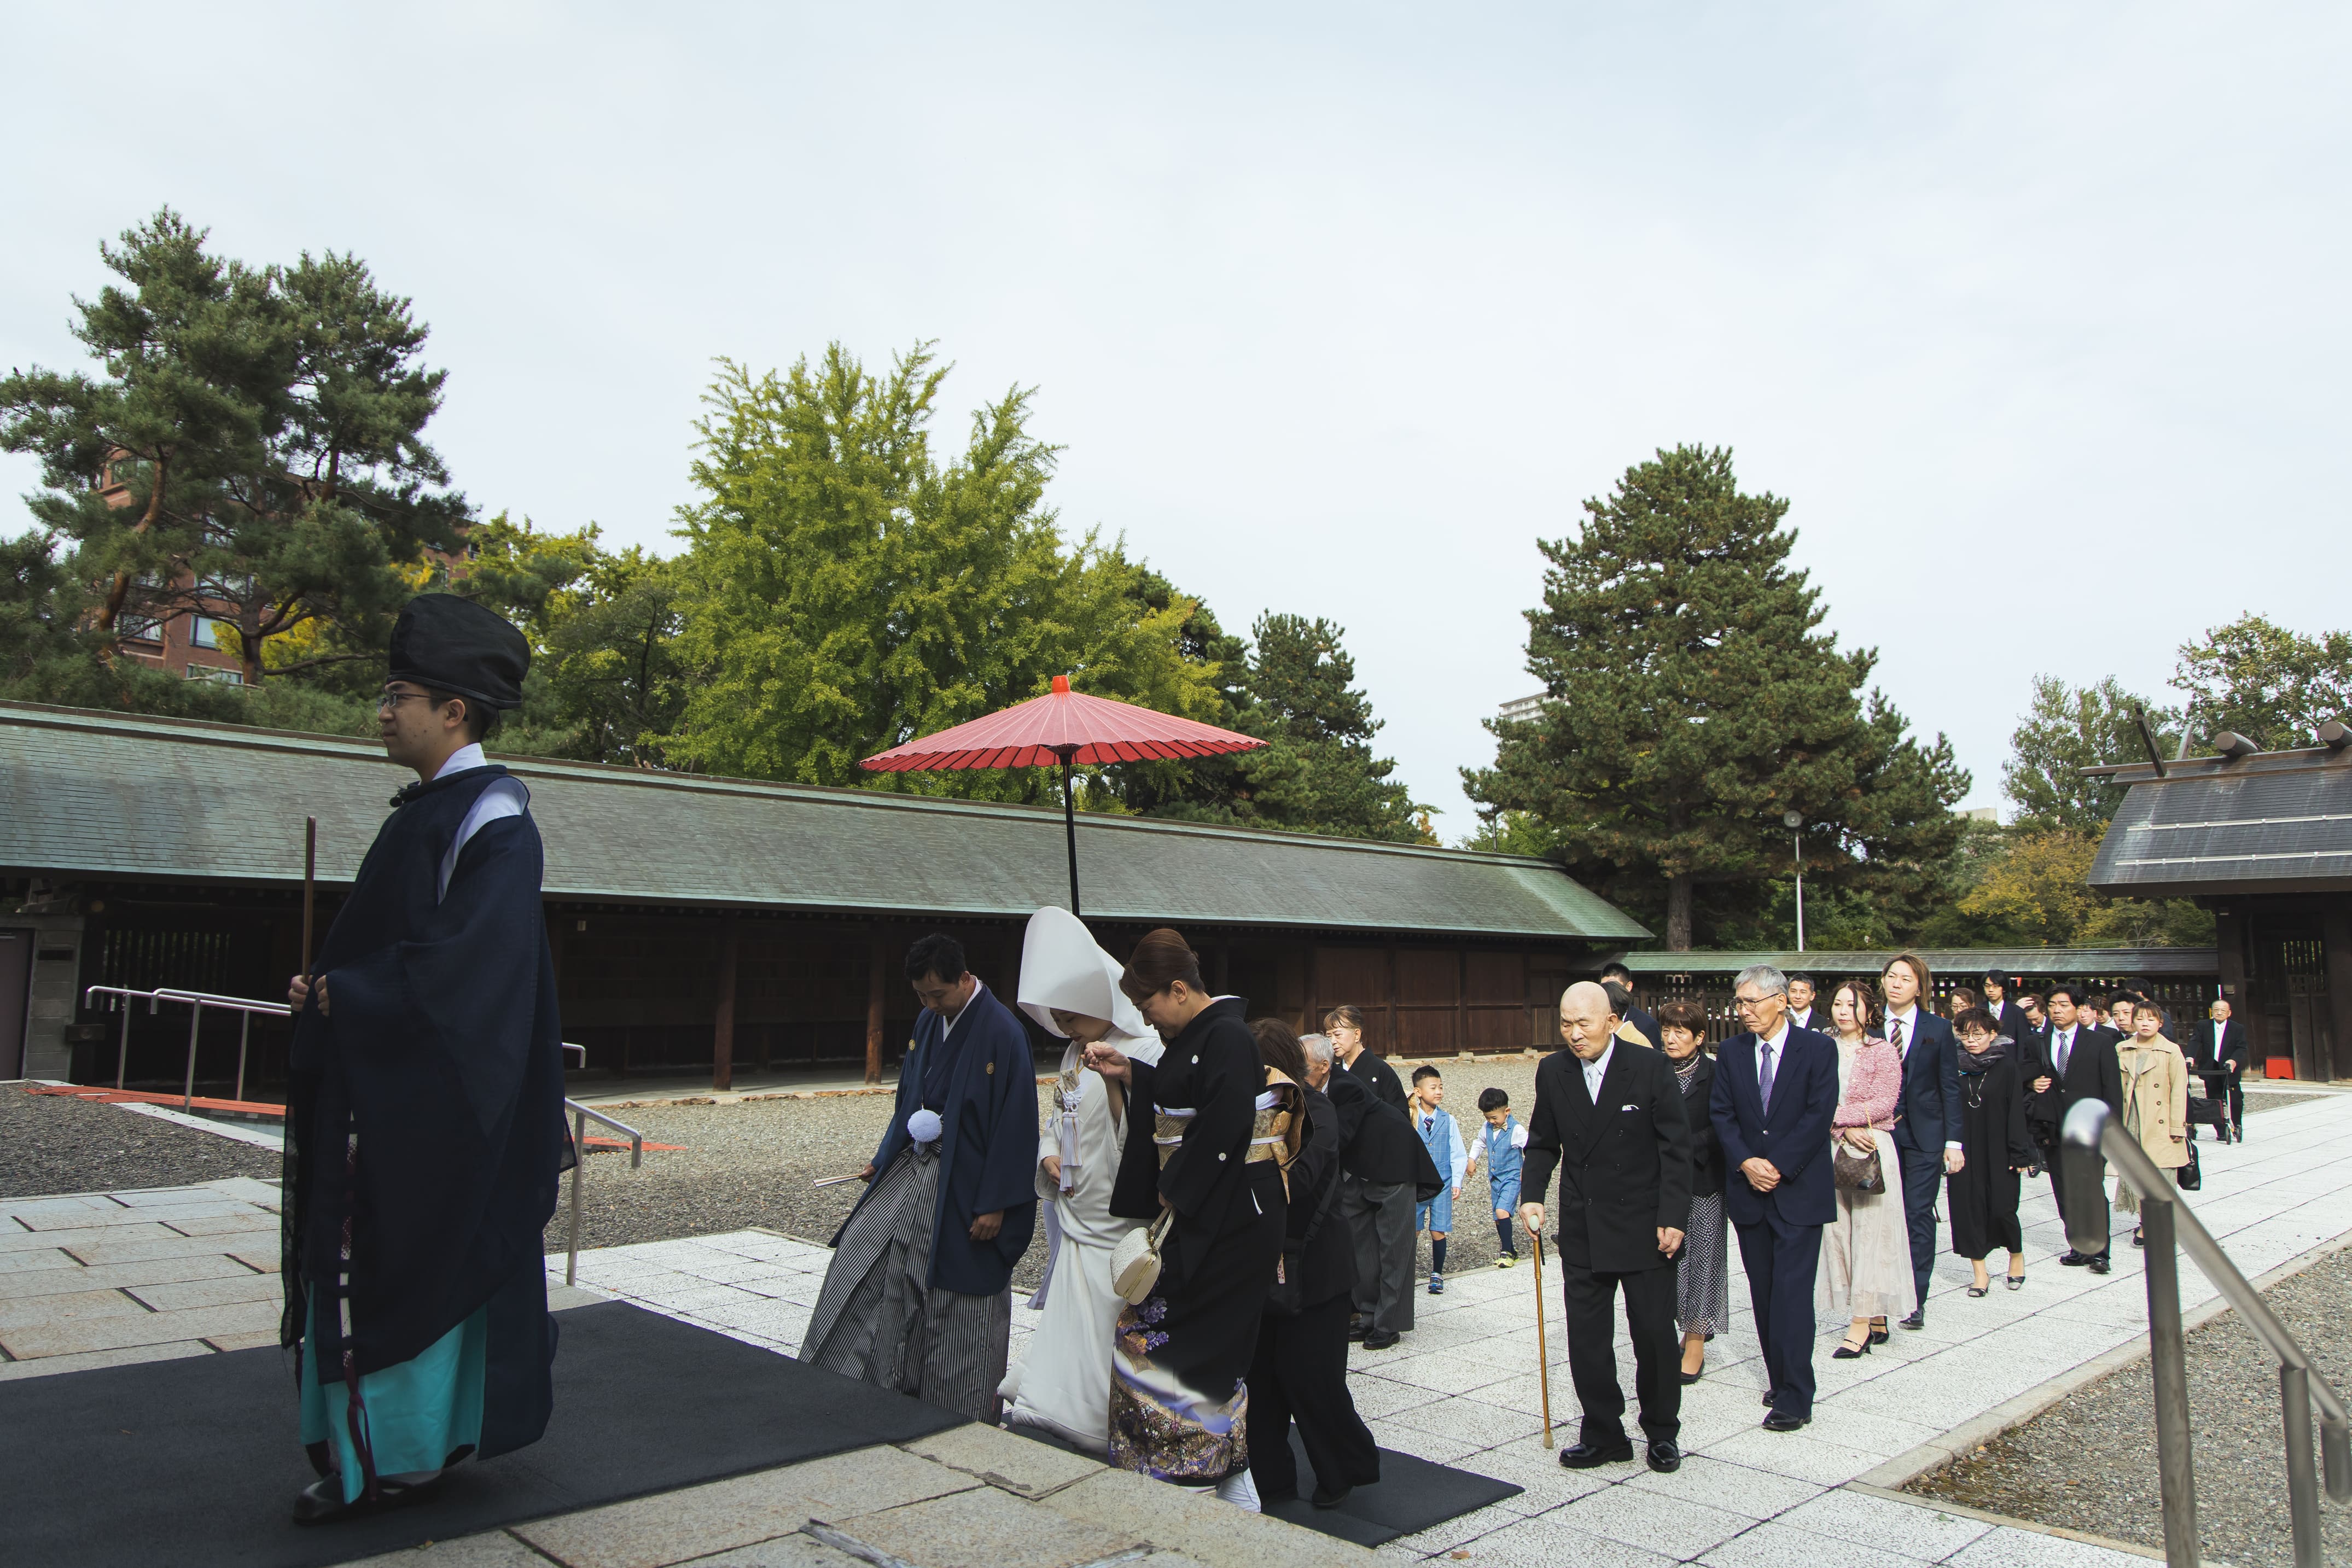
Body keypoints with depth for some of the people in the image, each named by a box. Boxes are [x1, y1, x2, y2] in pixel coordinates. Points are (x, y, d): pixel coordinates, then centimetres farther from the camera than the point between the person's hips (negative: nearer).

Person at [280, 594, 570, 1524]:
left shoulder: (491, 819, -16)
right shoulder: (424, 810, 12)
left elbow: (456, 963, -23)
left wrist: (338, 994, -14)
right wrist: (327, 985, 3)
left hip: (430, 1096, -9)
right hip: (381, 1087, 9)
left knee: (404, 1263, -1)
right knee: (378, 1261, 14)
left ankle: (392, 1455, 13)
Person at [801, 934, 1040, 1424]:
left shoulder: (1003, 1033, -18)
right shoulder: (928, 1022, 6)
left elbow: (1015, 1123, -19)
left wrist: (995, 1204, -19)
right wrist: (884, 1158, 14)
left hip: (966, 1188, -8)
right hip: (914, 1167, 8)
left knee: (960, 1307, 2)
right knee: (861, 1256, 10)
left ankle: (966, 1419, 19)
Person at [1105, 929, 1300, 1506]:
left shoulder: (1228, 1037, -18)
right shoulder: (1196, 1035, 12)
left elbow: (1222, 1124, -24)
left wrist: (1174, 1190, -15)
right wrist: (1128, 1073, 13)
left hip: (1227, 1217, -10)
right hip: (1195, 1212, 10)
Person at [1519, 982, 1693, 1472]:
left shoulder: (1650, 1067, -9)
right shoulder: (1552, 1072, 1)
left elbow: (1675, 1148, -7)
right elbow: (1543, 1144, 11)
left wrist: (1672, 1217, -11)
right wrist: (1532, 1195, -3)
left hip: (1644, 1228, -3)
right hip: (1582, 1232, 3)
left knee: (1654, 1334, 7)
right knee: (1586, 1338, 6)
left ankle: (1662, 1432, 26)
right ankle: (1603, 1435, 21)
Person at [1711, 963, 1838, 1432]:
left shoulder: (1818, 1049, -4)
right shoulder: (1731, 1051, 7)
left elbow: (1819, 1115, -10)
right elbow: (1721, 1113, 3)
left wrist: (1779, 1165, -14)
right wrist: (1746, 1162, -11)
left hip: (1799, 1189, -4)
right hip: (1748, 1189, 4)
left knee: (1792, 1291, -8)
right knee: (1763, 1291, 9)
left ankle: (1794, 1398, -4)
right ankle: (1781, 1381, 21)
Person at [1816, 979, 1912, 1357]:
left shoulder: (1882, 1052, -1)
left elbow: (1884, 1104, -9)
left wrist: (1834, 1115, -13)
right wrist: (1845, 1128, -13)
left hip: (1873, 1152, -4)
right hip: (1831, 1152, 4)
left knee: (1870, 1232, -2)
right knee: (1837, 1232, 5)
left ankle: (1861, 1322, -1)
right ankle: (1876, 1320, 16)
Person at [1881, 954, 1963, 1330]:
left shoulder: (1938, 1029, 1)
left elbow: (1950, 1087, 2)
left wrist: (1953, 1141, -3)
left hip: (1923, 1136, -1)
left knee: (1919, 1216, 0)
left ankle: (1916, 1301, 7)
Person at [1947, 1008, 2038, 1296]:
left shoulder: (2006, 1067, -4)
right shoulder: (1956, 1067, 3)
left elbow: (2016, 1111, -6)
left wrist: (2019, 1153, -10)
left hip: (1997, 1151, -2)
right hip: (1965, 1151, 3)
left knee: (2001, 1208, -2)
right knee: (1968, 1207, 1)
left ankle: (2017, 1255, 28)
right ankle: (1979, 1272, 10)